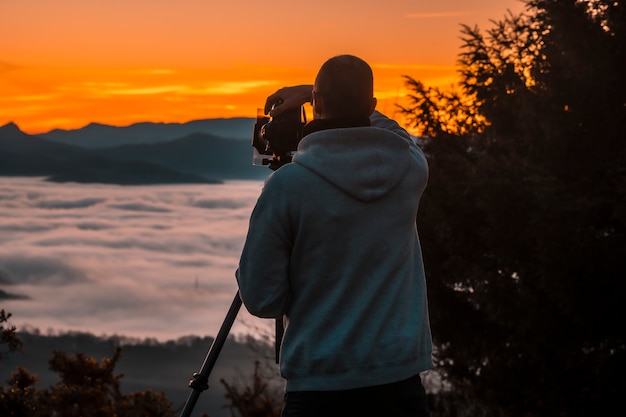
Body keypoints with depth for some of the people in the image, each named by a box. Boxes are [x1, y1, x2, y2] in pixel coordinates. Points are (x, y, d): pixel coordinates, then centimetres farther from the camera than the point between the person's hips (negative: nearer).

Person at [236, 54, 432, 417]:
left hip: (320, 385, -2)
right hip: (400, 379, 3)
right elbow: (392, 134, 24)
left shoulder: (286, 185, -12)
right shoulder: (411, 168, -2)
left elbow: (262, 300, -7)